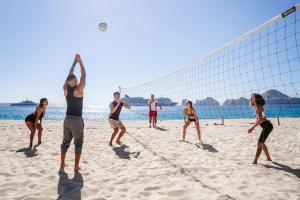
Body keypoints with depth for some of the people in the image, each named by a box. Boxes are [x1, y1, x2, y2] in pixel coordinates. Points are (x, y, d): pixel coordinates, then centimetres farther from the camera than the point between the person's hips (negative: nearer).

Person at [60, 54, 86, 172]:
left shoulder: (65, 89, 2)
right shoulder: (79, 89, -13)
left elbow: (69, 76, 13)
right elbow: (83, 75, -6)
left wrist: (74, 62, 16)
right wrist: (80, 61, 1)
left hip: (67, 119, 6)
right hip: (77, 119, -5)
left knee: (65, 142, 16)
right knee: (78, 143, 3)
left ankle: (62, 164, 23)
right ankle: (76, 166, 6)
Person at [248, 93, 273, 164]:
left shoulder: (258, 106, -17)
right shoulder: (257, 106, 12)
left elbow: (260, 119, -25)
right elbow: (258, 118, 20)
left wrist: (252, 128, -27)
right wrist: (253, 127, 21)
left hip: (267, 126, -10)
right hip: (266, 126, 10)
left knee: (259, 144, -9)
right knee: (261, 143, 20)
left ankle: (255, 161, -6)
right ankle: (268, 158, 34)